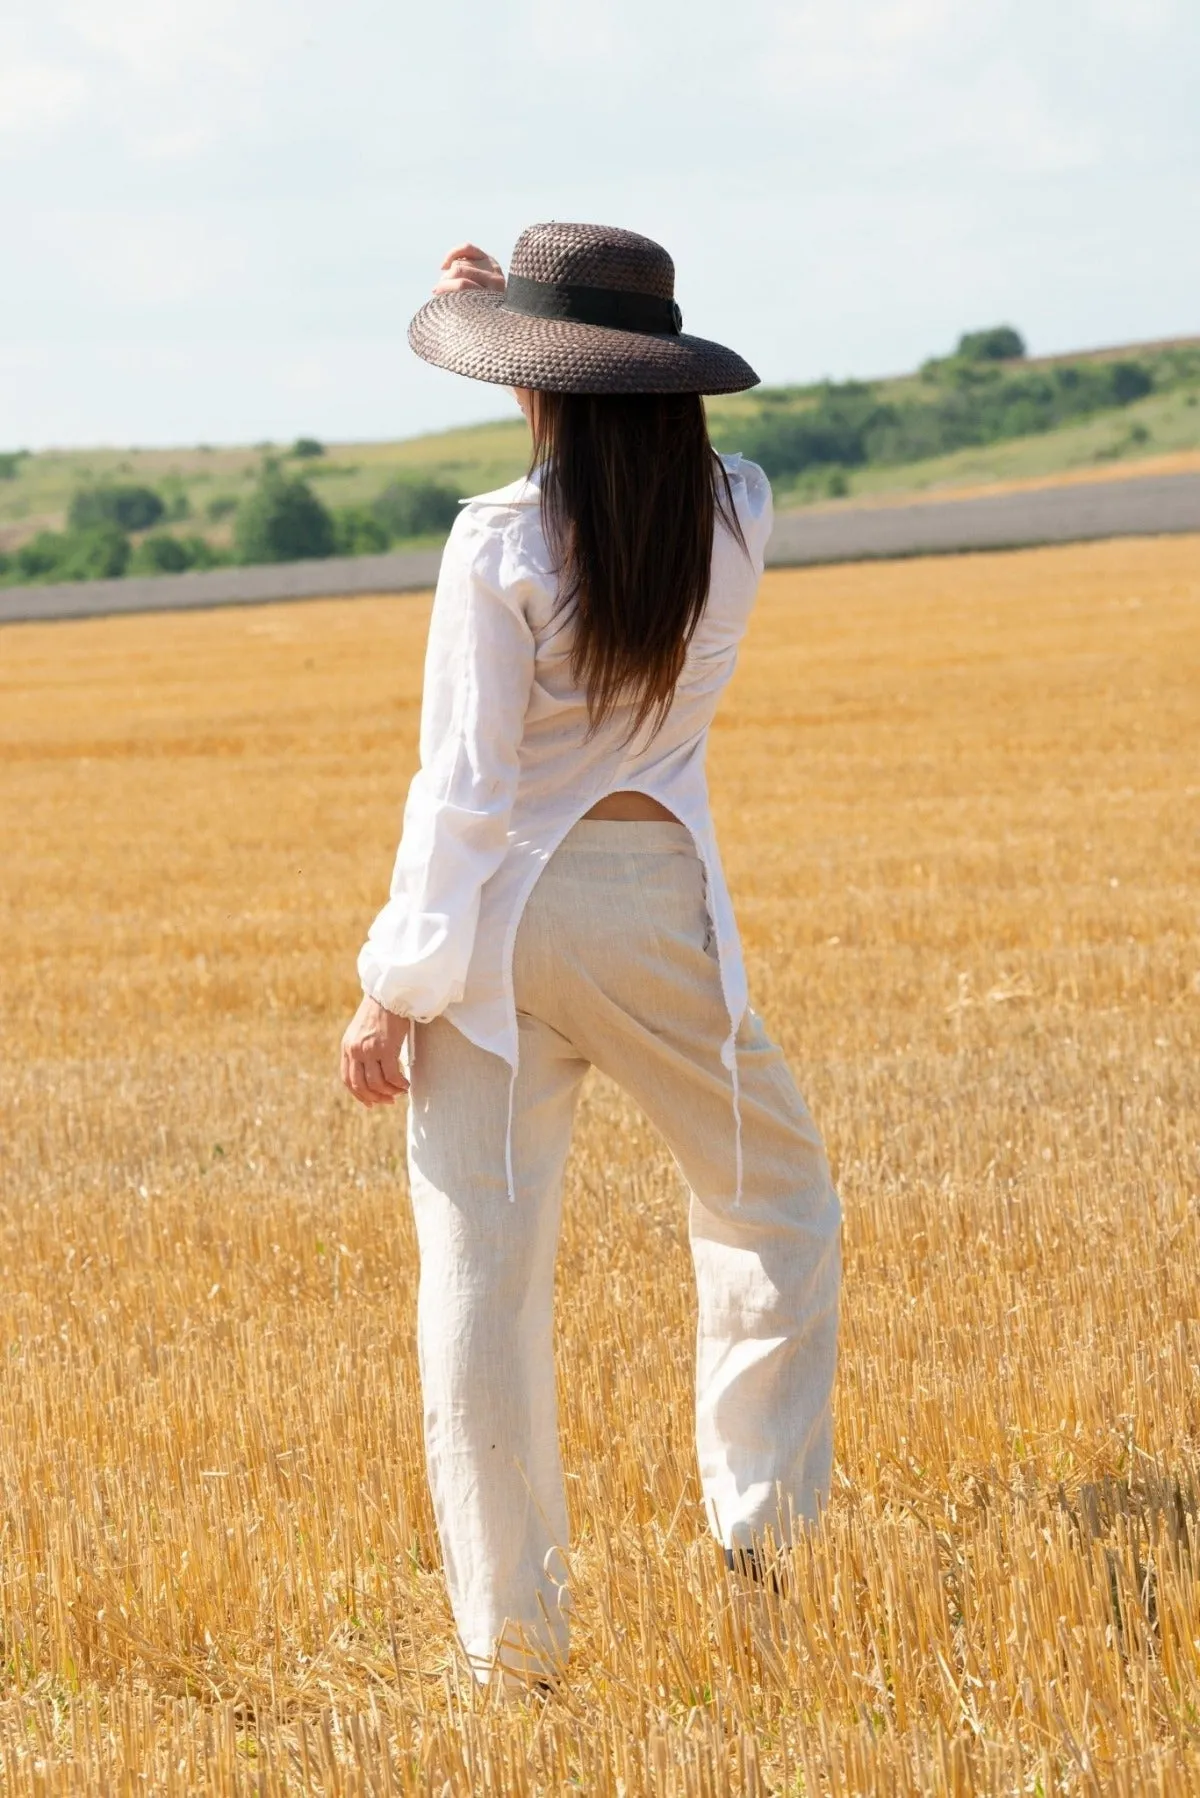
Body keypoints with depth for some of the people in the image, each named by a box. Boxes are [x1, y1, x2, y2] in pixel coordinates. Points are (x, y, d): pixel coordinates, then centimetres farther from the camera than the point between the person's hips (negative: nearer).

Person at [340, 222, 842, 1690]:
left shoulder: (501, 544, -12)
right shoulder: (735, 519, -1)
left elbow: (463, 789, -13)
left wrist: (395, 989, -7)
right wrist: (524, 307, 20)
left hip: (503, 912, -3)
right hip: (656, 911, 3)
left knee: (481, 1263, 3)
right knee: (773, 1202, 25)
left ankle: (513, 1635, 4)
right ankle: (761, 1524, 22)